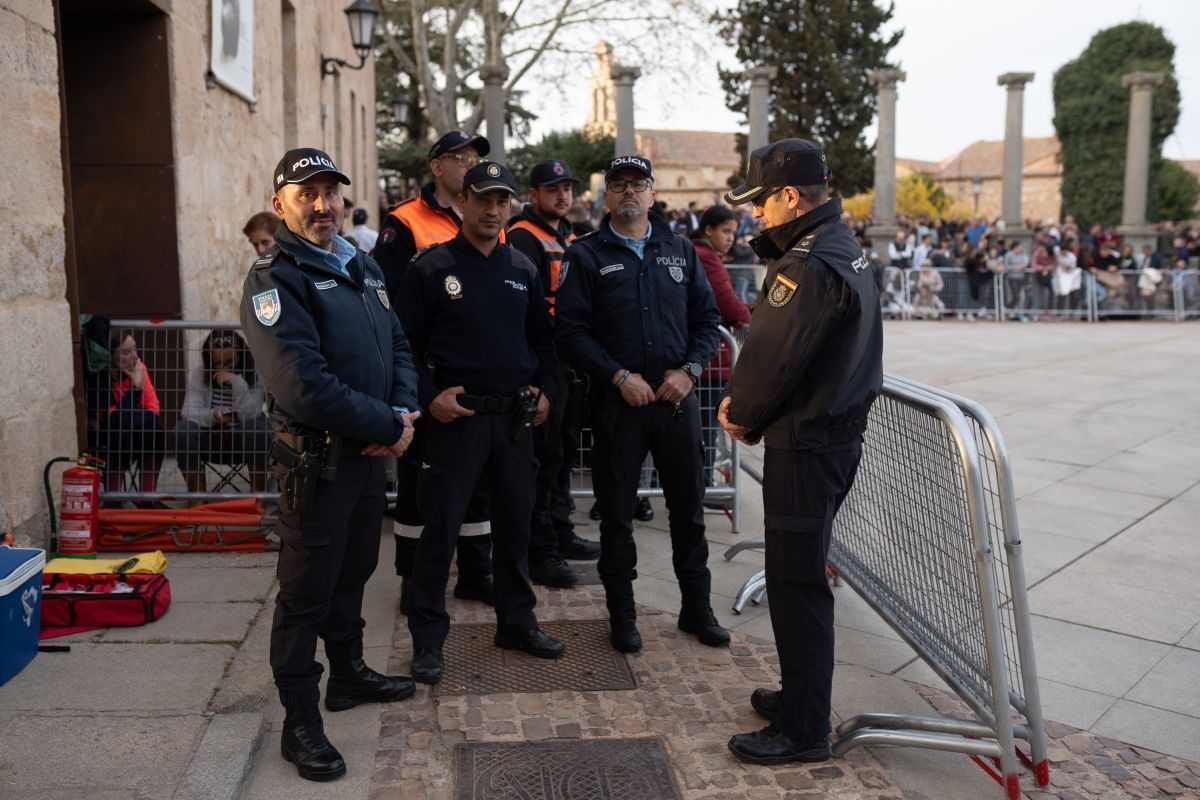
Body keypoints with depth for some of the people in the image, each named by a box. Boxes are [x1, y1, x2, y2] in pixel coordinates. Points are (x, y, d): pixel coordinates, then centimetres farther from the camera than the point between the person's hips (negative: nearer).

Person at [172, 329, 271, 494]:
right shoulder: (199, 372, -6)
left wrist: (237, 383, -33)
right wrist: (212, 416, -37)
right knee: (183, 429, -27)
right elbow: (189, 411, -16)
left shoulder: (255, 374, -12)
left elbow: (249, 416, -23)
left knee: (256, 427, -34)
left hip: (243, 443, -2)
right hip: (210, 440, 2)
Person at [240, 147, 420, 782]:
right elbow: (303, 385, -24)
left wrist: (403, 412, -9)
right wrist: (389, 428, -18)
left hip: (371, 452, 8)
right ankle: (300, 723, 18)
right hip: (317, 459, -8)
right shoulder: (275, 279, -14)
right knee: (307, 591, 3)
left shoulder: (364, 269, 12)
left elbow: (398, 345, 11)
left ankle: (349, 673, 41)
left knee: (354, 570, 22)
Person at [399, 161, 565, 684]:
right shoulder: (431, 267, -3)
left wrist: (546, 390, 7)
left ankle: (516, 621, 29)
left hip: (516, 418, 5)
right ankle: (427, 638, 13)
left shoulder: (521, 268, 12)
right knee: (441, 527, 0)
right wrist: (428, 397, -12)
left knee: (515, 522, 13)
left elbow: (543, 337, 19)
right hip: (455, 417, -5)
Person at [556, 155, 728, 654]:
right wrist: (620, 376, -15)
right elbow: (570, 331, -6)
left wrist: (689, 369, -6)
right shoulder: (586, 255, 1)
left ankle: (697, 608, 27)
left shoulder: (680, 250, 11)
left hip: (677, 397, 3)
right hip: (617, 401, -2)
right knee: (617, 512, 7)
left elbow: (706, 318, 10)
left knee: (688, 506, 11)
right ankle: (621, 615, 22)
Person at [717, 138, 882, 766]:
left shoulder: (807, 267, -21)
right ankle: (800, 696, 34)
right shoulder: (843, 248, 13)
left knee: (796, 584, -1)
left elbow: (772, 356, -20)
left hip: (805, 443, -10)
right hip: (839, 429, 10)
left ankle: (803, 731, 12)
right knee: (802, 573, 19)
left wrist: (743, 414, -2)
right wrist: (746, 404, 4)